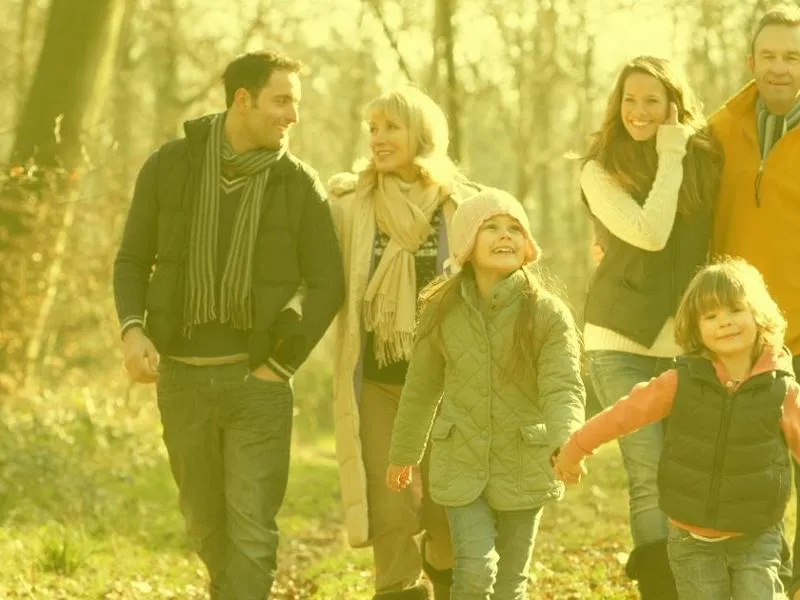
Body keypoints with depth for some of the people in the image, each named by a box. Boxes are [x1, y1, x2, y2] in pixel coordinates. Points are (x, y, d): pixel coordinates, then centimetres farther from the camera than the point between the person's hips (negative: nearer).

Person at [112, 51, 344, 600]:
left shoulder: (299, 185, -3)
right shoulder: (170, 167, 0)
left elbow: (327, 285, 0)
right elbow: (133, 260, 7)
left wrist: (283, 362, -7)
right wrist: (133, 329, -10)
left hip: (257, 379, -2)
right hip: (182, 375, 2)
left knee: (252, 530, -6)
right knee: (204, 519, 15)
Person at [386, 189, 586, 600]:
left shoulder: (548, 313, -9)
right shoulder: (442, 310, -2)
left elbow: (564, 389, -18)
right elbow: (422, 387, 11)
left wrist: (565, 445, -38)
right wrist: (403, 454, 20)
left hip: (523, 467, 0)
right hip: (461, 464, 0)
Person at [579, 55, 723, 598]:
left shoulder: (706, 161, 5)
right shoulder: (602, 170, -4)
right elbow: (649, 234, -18)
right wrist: (670, 159, -12)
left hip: (686, 343, 3)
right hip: (621, 343, -3)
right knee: (650, 476, -11)